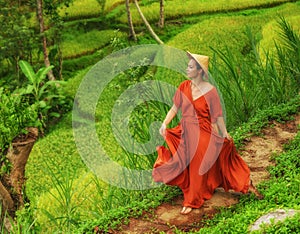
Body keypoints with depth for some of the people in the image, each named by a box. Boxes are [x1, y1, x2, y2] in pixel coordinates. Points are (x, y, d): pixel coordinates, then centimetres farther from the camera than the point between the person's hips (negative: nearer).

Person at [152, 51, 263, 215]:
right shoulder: (183, 87, -2)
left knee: (198, 168, 6)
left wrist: (225, 134, -9)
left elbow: (218, 116, -9)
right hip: (185, 132, 5)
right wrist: (164, 123, -9)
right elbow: (174, 108, 2)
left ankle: (192, 201, 26)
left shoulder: (210, 91, -14)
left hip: (203, 133, -5)